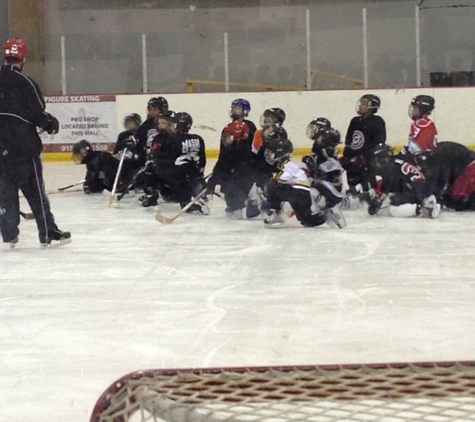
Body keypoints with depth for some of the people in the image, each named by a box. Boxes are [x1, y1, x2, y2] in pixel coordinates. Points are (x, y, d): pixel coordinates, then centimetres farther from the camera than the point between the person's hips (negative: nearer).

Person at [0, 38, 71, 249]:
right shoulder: (25, 83, -11)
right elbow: (37, 114, -14)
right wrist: (52, 123, 5)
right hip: (23, 145, -5)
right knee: (34, 190, -1)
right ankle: (48, 234, 1)